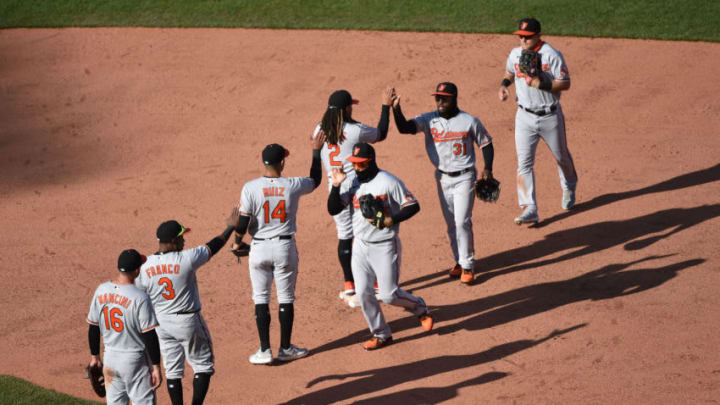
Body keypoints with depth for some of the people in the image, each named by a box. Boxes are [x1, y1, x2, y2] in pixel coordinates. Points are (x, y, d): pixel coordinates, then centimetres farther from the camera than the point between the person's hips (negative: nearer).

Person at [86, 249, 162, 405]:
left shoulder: (101, 291, -3)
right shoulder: (140, 297, -20)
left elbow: (93, 328, 6)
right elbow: (149, 336, -18)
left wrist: (95, 356, 18)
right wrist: (156, 367, -11)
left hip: (110, 357, 5)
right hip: (134, 358, -5)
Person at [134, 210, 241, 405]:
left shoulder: (145, 266, -7)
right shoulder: (186, 259, -20)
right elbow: (213, 246, -5)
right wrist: (230, 227, 12)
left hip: (161, 323, 5)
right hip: (188, 322, -4)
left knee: (173, 370, 14)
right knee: (203, 365, 11)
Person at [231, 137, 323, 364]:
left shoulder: (250, 188, -12)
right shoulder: (292, 186, -9)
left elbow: (243, 221, -11)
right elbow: (316, 180, 12)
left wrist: (237, 242, 8)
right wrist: (316, 151, 23)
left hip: (259, 248, 0)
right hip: (285, 246, 0)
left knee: (261, 299, 9)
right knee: (286, 298, 11)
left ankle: (265, 351, 9)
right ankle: (285, 349, 17)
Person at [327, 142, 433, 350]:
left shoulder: (389, 182, -13)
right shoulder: (353, 183, 3)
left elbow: (413, 206, -10)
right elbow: (333, 209, 1)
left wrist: (389, 220, -22)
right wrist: (336, 186, -14)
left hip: (385, 246, -5)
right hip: (360, 246, 6)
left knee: (388, 295, -5)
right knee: (363, 294, 3)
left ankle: (420, 308, 23)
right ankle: (381, 335, 18)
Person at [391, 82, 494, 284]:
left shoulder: (470, 121, -9)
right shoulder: (429, 120, -5)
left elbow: (486, 144, 1)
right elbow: (405, 128, -19)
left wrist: (487, 168, -12)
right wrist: (396, 109, -37)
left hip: (464, 177, -4)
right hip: (443, 178, 4)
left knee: (462, 221, -9)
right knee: (451, 223, 12)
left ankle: (467, 265, 0)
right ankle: (459, 261, 26)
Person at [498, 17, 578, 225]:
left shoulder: (552, 55, -16)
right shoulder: (515, 54, 0)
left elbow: (565, 84, -15)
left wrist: (541, 84, -28)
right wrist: (504, 84, -1)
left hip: (550, 116, -3)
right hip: (525, 117, 3)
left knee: (562, 156, 17)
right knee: (524, 163, -8)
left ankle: (569, 189, 47)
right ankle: (529, 209, -10)